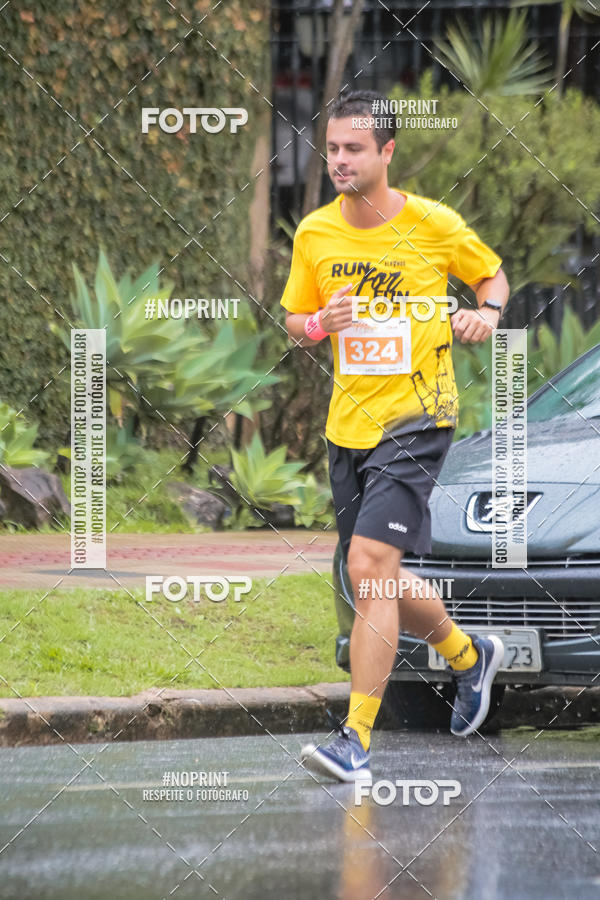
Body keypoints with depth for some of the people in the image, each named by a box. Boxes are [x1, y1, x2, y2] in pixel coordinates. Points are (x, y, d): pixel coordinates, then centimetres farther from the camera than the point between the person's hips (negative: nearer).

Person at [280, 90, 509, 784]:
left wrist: (487, 312, -11)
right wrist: (320, 324, -9)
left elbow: (492, 274, 11)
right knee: (381, 581, 13)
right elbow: (294, 322, 13)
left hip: (417, 417, -5)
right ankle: (469, 655, 43)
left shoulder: (434, 225, -7)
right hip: (348, 425, 6)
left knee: (368, 562, -19)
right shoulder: (314, 234, 3)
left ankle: (355, 739, -18)